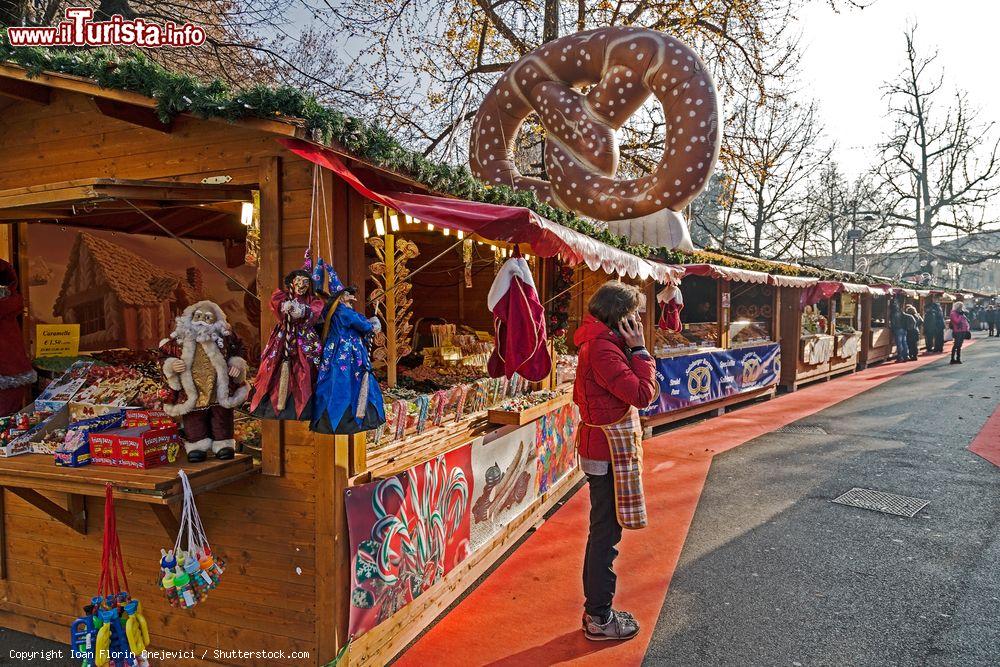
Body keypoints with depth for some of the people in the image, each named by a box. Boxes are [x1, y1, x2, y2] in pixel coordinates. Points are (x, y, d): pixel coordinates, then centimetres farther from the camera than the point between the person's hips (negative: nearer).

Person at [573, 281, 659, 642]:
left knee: (602, 531, 19)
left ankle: (595, 608, 32)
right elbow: (643, 394, -23)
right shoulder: (603, 349, -22)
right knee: (606, 534, 1)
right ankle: (599, 619, 15)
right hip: (609, 453, -11)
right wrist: (640, 349, -16)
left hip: (600, 448, 11)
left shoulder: (598, 344, 11)